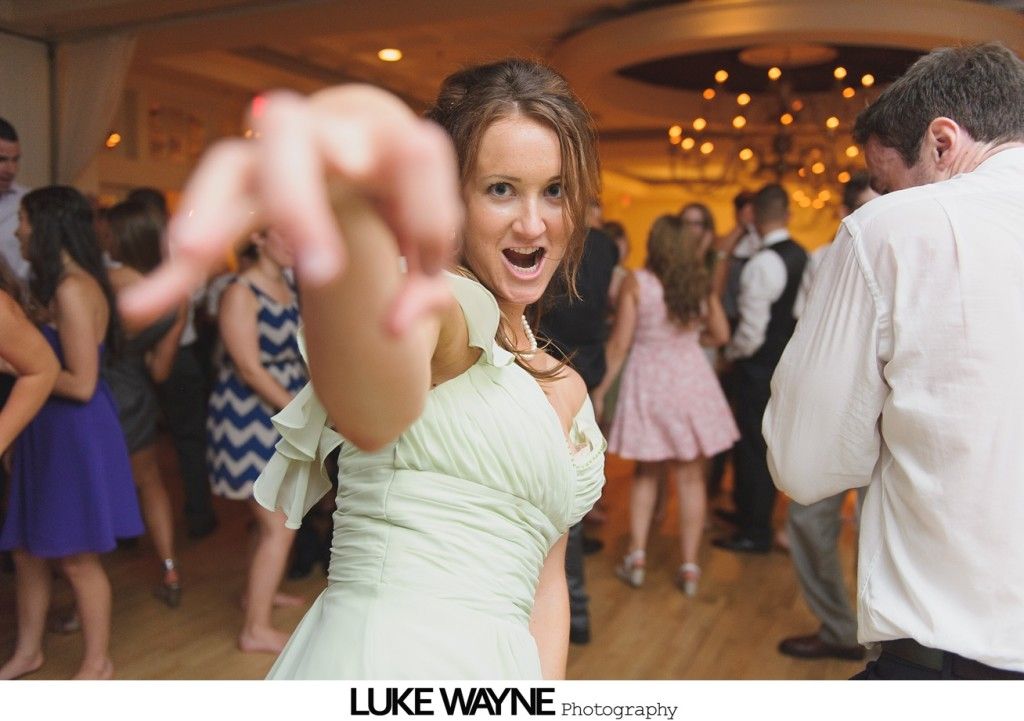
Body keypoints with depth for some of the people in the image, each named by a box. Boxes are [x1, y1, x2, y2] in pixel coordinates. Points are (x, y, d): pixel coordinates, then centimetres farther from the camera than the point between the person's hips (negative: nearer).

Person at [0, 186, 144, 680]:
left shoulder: (72, 290, -20)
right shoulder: (57, 286, 11)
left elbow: (81, 384, -23)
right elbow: (49, 355, 12)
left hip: (77, 433, -9)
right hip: (48, 430, 9)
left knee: (75, 556, 4)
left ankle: (97, 663, 22)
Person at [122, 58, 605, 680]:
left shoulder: (566, 391, 11)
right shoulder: (442, 304, -11)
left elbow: (545, 577, 14)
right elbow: (372, 414, -35)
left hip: (501, 669, 5)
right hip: (374, 656, -5)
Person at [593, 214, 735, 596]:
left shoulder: (636, 282, -7)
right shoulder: (701, 282, 2)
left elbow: (619, 344, -8)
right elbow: (720, 334, 10)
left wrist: (600, 388, 0)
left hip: (648, 382, -1)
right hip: (691, 379, 2)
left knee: (646, 472, 15)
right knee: (690, 476, 8)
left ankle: (637, 557, 13)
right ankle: (689, 567, 12)